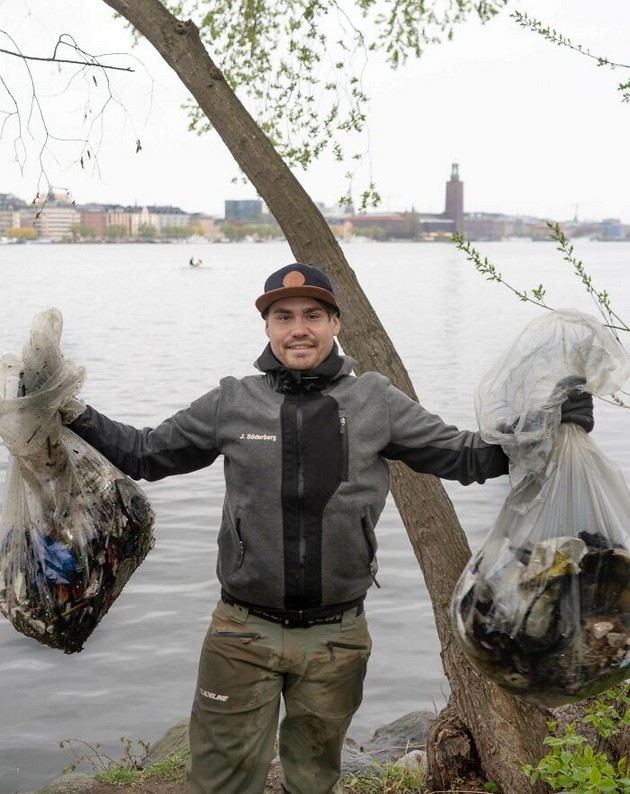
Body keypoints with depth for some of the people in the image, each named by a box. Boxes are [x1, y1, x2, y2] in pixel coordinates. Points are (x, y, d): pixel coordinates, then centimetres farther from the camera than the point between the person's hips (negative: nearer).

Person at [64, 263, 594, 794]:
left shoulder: (375, 403, -1)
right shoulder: (232, 404, -1)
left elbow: (467, 456, 3)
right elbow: (145, 454, 9)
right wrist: (75, 417, -3)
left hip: (336, 637, 1)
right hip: (245, 635, -1)